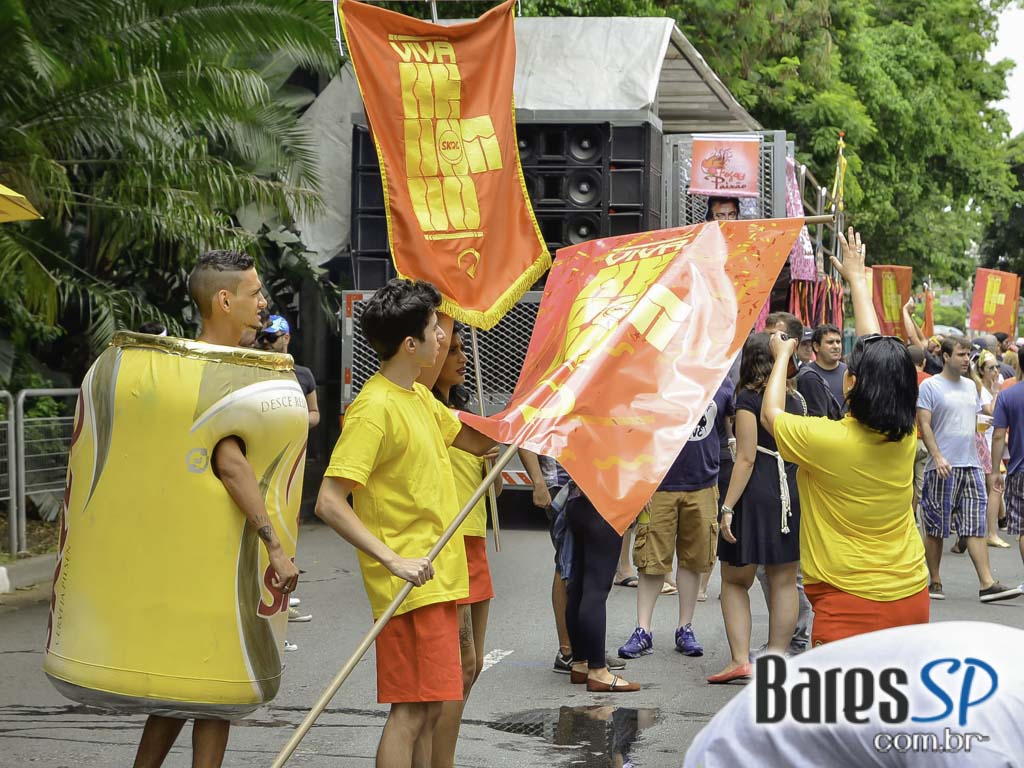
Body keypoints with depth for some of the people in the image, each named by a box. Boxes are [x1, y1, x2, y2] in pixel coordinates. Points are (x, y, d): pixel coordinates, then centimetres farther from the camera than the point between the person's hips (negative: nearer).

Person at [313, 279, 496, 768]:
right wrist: (394, 561, -27)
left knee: (429, 709, 13)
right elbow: (329, 502, -22)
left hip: (440, 578, 9)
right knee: (410, 710, -9)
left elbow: (477, 442, 28)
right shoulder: (375, 408, -16)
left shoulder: (420, 397, 13)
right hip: (412, 585, -9)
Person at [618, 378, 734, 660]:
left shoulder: (722, 385, 6)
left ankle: (685, 629, 20)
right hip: (659, 486, -3)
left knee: (694, 559, 9)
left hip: (703, 487, 3)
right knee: (652, 561, 1)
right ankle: (643, 631, 9)